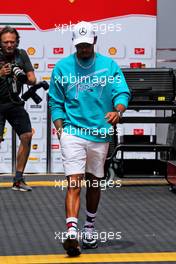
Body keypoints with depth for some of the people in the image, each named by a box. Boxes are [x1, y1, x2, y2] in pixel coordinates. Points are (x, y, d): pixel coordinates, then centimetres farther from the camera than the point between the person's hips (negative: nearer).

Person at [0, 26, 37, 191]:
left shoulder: (21, 55, 1)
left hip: (14, 103, 4)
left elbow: (33, 80, -1)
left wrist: (23, 77, -23)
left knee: (27, 136, -4)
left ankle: (18, 179, 5)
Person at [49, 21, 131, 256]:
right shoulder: (62, 67, 3)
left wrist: (118, 110, -25)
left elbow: (122, 91, -4)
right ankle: (72, 233, -24)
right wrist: (60, 126, -6)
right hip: (73, 133, -2)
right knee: (74, 183, -14)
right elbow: (55, 101, 8)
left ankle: (89, 228, 31)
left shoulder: (109, 65, 4)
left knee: (94, 183, 14)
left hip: (100, 134, 2)